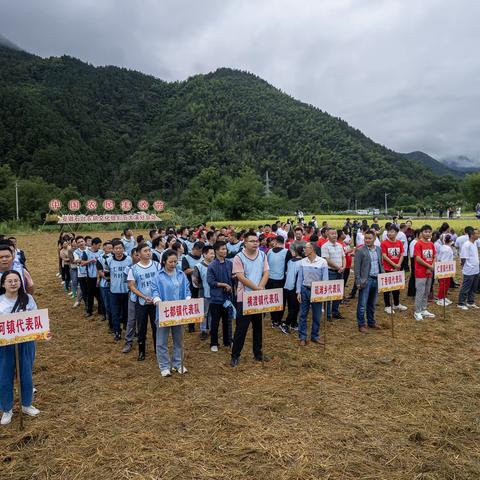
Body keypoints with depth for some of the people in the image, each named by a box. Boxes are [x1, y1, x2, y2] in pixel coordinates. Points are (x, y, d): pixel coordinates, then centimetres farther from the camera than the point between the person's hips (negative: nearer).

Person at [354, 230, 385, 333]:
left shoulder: (378, 249, 10)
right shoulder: (360, 251, -8)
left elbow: (381, 264, 17)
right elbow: (356, 267, -9)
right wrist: (358, 281, -13)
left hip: (376, 279, 5)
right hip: (366, 280, -5)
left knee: (372, 304, 16)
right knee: (362, 304, -1)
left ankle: (371, 322, 29)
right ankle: (361, 325, 8)